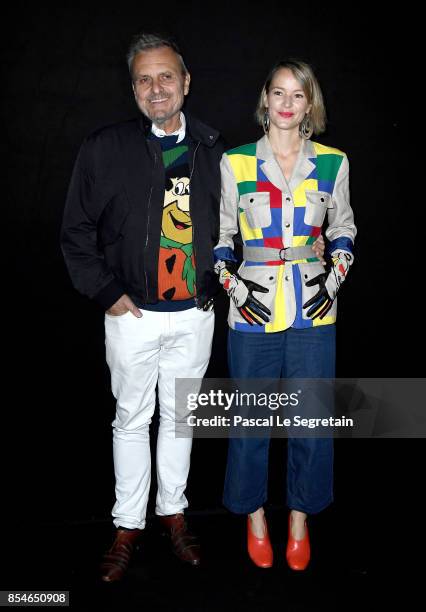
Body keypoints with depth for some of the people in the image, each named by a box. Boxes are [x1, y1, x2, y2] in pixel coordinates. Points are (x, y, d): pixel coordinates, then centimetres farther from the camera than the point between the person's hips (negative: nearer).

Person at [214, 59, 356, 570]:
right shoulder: (235, 163, 1)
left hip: (314, 313, 1)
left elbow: (343, 228, 14)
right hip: (253, 313, -1)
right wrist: (232, 283, -7)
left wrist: (335, 277, -1)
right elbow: (221, 233, 7)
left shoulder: (332, 163, 4)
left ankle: (300, 519, 29)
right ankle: (255, 517, 30)